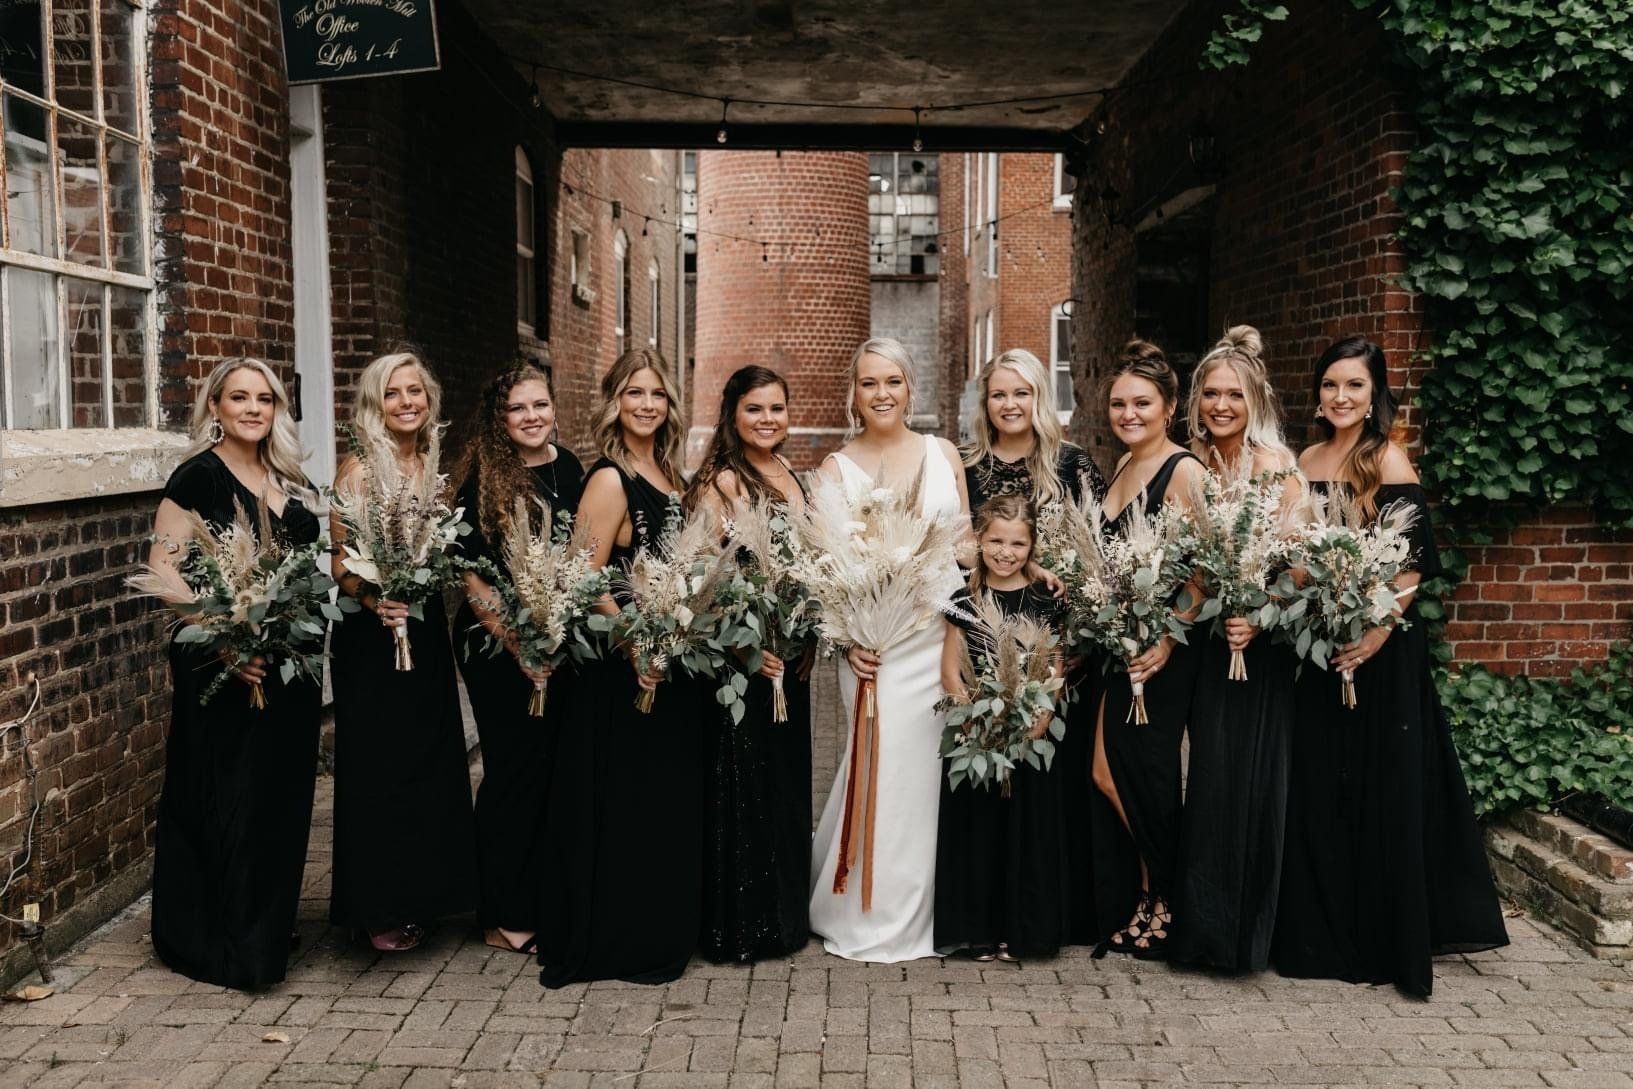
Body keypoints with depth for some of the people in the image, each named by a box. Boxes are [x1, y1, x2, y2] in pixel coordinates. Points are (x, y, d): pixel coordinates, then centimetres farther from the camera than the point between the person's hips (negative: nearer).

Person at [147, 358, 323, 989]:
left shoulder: (288, 479, 12)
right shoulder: (199, 476, -8)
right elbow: (164, 570, -13)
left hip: (289, 663, 7)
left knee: (282, 791, 13)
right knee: (226, 800, 1)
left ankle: (268, 928, 28)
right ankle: (217, 943, 15)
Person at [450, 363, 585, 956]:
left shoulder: (568, 468, 6)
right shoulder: (482, 480, -9)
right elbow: (471, 573, -11)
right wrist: (518, 644, -16)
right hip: (499, 647, -5)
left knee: (554, 770, 12)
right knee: (514, 773, 1)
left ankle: (545, 903, 27)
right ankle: (504, 918, 15)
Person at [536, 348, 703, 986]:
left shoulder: (669, 475, 10)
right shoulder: (610, 480, -14)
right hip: (623, 670, -8)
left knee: (670, 803, 17)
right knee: (627, 807, 1)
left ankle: (664, 930, 31)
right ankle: (618, 944, 16)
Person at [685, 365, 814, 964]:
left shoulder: (791, 476, 12)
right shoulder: (720, 481, -12)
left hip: (789, 653, 8)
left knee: (787, 779, 16)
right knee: (743, 785, 0)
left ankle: (784, 912, 30)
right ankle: (740, 926, 13)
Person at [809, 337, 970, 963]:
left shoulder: (943, 453, 9)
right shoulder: (836, 468, 3)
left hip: (945, 632, 2)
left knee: (930, 769, 7)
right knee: (883, 767, -2)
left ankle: (923, 914, 24)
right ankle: (869, 919, 15)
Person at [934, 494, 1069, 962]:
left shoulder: (1046, 601, 1)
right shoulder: (966, 601, 2)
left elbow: (1055, 672, -1)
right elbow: (950, 670, 0)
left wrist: (1035, 726, -15)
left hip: (1031, 736, 0)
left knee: (1028, 830, 4)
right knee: (976, 829, 4)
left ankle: (1020, 930, 17)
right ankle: (978, 930, 15)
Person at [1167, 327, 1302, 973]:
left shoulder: (1273, 463, -7)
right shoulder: (1198, 465, 9)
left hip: (1261, 644, -5)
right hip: (1209, 639, 5)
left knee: (1249, 777, -2)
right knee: (1211, 774, 8)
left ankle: (1247, 928, 11)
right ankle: (1207, 924, 20)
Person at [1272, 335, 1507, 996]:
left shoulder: (1388, 461, -8)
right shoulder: (1307, 461, 10)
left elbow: (1415, 563, -12)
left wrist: (1380, 628, -23)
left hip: (1379, 646, -6)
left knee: (1381, 786, 2)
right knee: (1318, 787, 11)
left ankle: (1386, 936, 15)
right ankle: (1323, 929, 25)